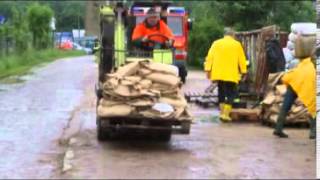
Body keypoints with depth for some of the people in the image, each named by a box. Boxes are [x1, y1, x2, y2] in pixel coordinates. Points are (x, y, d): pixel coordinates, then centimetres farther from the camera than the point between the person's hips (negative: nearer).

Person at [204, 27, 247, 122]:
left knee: (221, 92, 17)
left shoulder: (216, 43, 7)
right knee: (231, 93, 3)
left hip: (218, 73, 3)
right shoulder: (237, 44, 3)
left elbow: (210, 57, 1)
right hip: (231, 74, -3)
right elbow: (242, 59, 3)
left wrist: (208, 69, 2)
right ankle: (225, 114, -8)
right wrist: (243, 71, 10)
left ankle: (222, 112, 16)